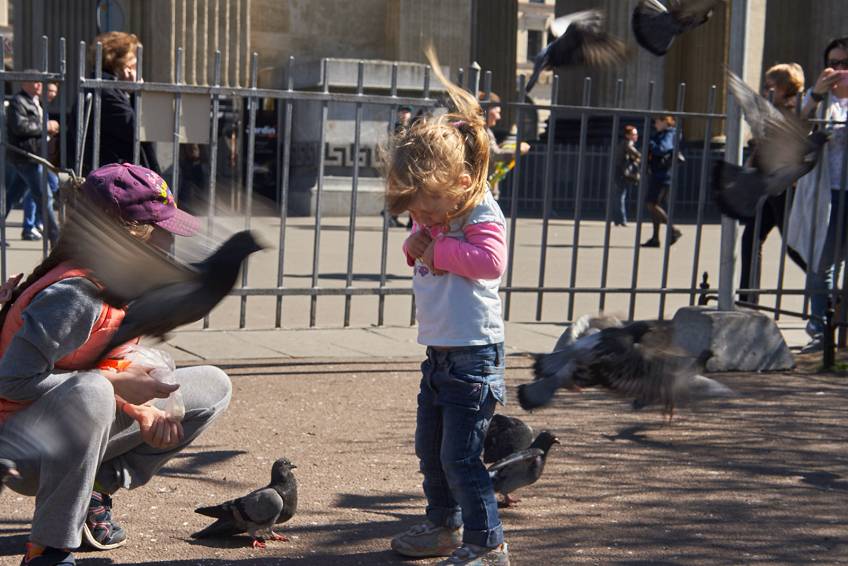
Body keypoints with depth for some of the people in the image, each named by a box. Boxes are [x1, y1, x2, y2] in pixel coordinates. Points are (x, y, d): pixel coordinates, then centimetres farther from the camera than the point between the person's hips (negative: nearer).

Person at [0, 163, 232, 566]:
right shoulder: (77, 294, -26)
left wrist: (143, 412, -12)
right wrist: (116, 384, -24)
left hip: (78, 436, 9)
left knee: (213, 387, 8)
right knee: (89, 391, -42)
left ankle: (96, 493, 6)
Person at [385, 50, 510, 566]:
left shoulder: (483, 215, -14)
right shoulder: (434, 215, 10)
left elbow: (490, 261, -29)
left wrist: (439, 250, -20)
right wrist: (414, 247, 0)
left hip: (474, 354, -9)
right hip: (439, 351, 9)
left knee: (460, 455, -8)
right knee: (430, 447, 18)